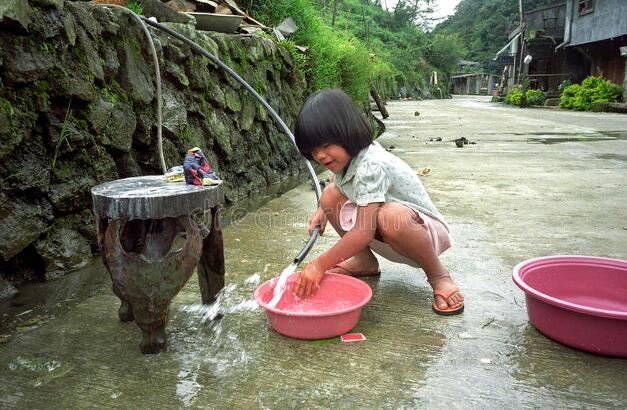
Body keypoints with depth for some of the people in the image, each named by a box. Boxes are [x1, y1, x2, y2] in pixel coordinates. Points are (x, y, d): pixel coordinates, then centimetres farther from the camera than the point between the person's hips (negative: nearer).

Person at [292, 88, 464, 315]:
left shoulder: (371, 166, -30)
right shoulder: (346, 156, -4)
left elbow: (364, 232, -35)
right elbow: (341, 183, 21)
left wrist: (320, 265, -32)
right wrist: (323, 210, 1)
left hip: (422, 230, -8)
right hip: (384, 237, 8)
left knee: (391, 216, -42)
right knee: (330, 194, -3)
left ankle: (439, 275, -16)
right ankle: (364, 262, 9)